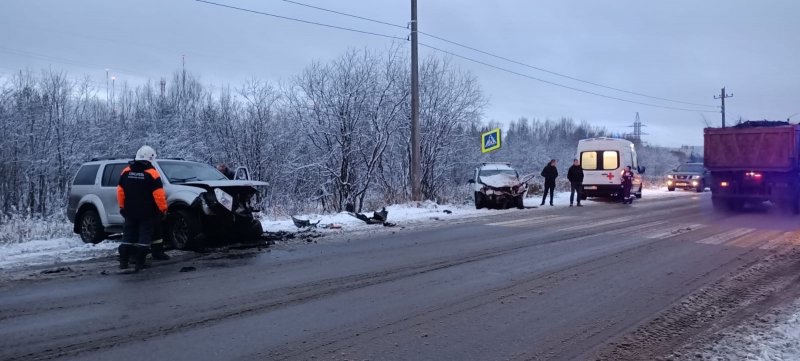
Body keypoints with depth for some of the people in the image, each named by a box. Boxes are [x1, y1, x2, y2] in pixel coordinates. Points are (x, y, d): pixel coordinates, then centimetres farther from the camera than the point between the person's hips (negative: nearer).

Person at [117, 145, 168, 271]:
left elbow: (120, 191, 8)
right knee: (144, 236, 1)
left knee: (128, 235, 13)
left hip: (130, 212, 4)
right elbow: (158, 194, -15)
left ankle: (123, 262, 14)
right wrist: (163, 208, -5)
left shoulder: (126, 171, 4)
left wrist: (122, 206, 18)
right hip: (147, 213, -4)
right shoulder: (152, 173, -11)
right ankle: (139, 262, -2)